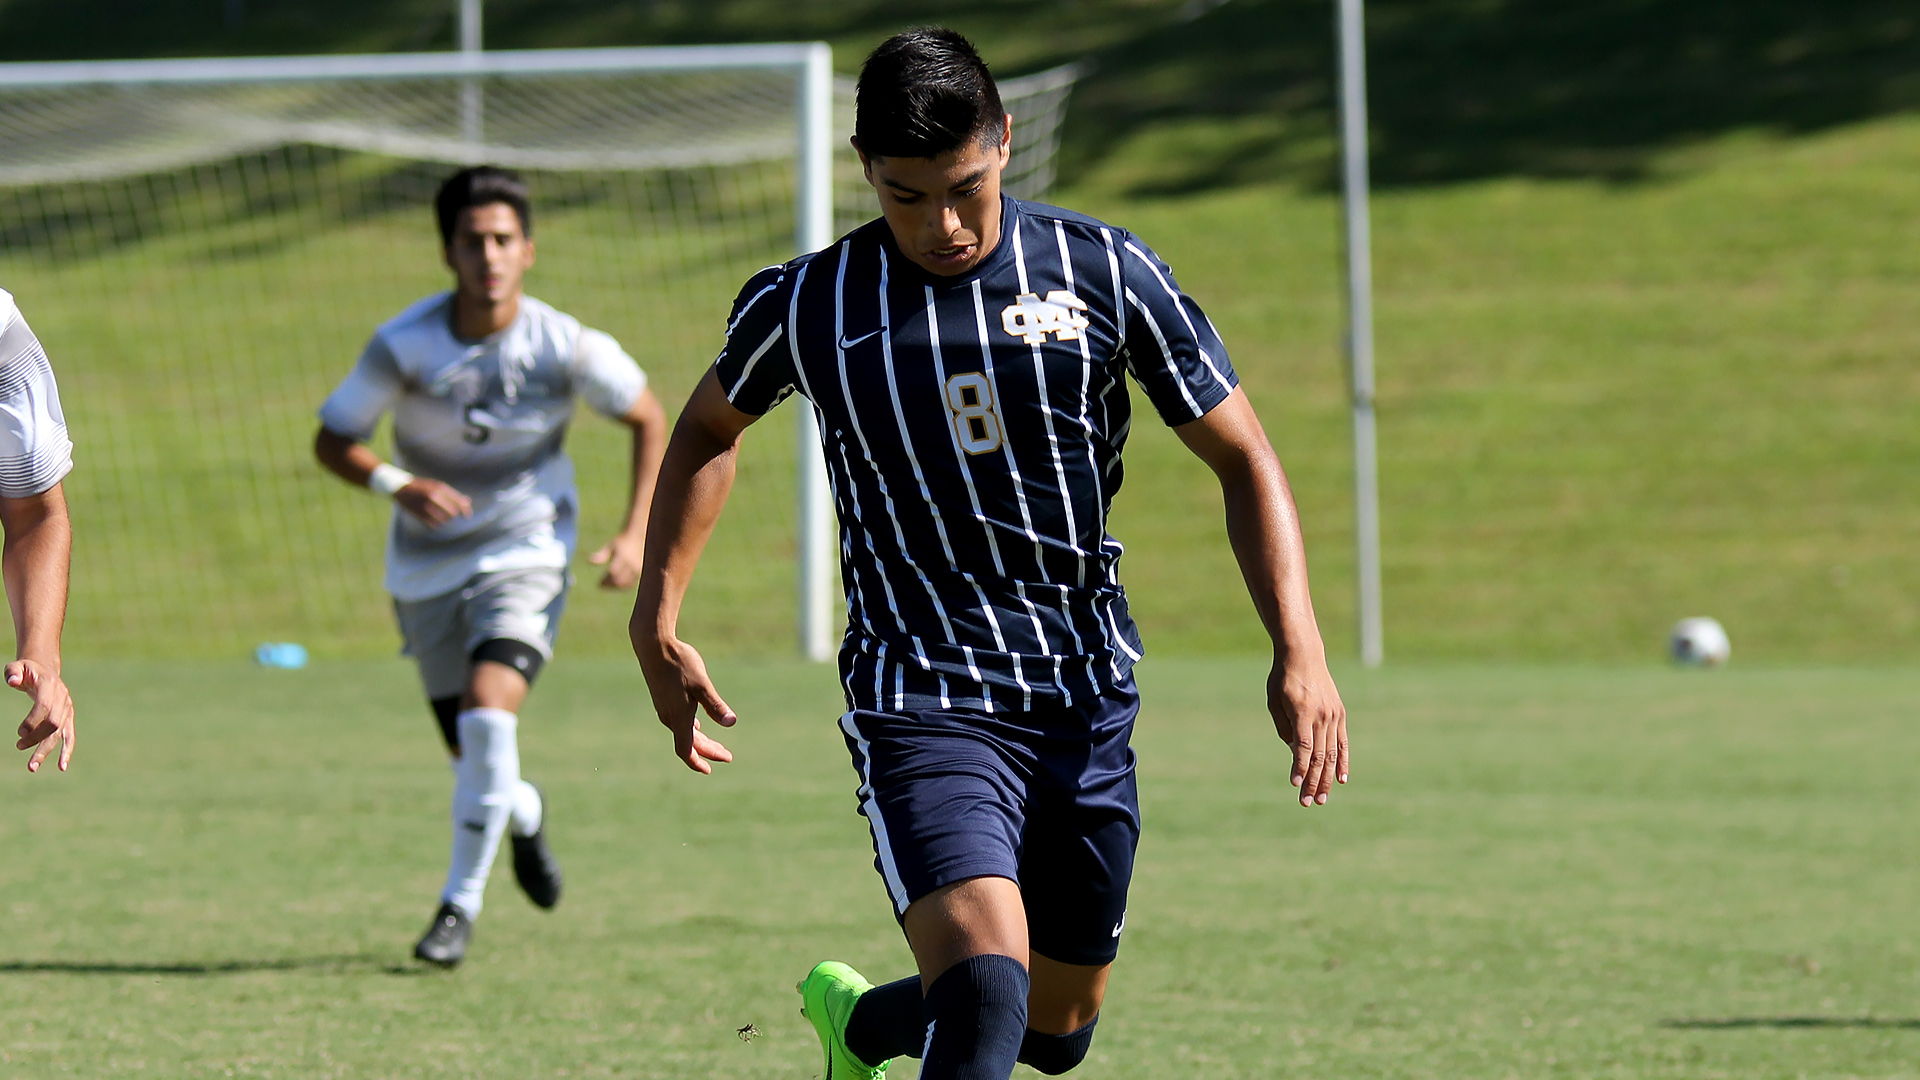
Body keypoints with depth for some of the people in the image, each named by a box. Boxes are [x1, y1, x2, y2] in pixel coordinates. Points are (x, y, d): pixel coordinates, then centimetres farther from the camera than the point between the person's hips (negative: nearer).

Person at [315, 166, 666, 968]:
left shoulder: (564, 346, -16)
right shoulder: (404, 346, -17)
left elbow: (648, 420, 1)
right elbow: (332, 441, -8)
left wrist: (636, 534, -7)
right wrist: (396, 484, -28)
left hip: (525, 554, -2)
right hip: (427, 564, 2)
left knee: (488, 716, -24)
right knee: (471, 751, 9)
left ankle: (461, 903, -10)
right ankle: (525, 815, 47)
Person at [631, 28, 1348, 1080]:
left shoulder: (1104, 274, -5)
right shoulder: (804, 307, -4)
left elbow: (1241, 458, 1)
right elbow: (709, 429, 17)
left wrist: (1299, 649, -11)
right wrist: (657, 621, 11)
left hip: (1087, 703, 3)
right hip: (921, 704, -3)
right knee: (985, 989, -27)